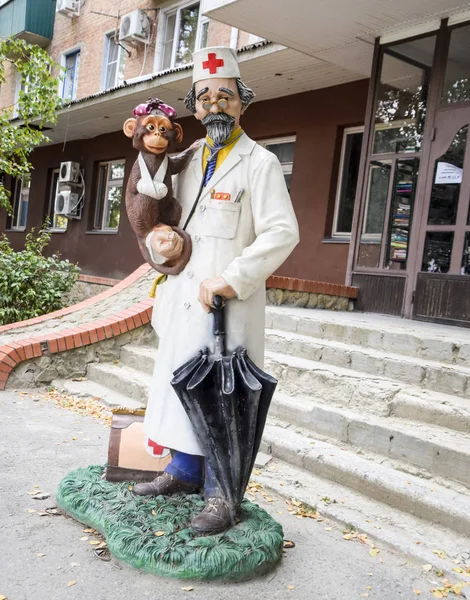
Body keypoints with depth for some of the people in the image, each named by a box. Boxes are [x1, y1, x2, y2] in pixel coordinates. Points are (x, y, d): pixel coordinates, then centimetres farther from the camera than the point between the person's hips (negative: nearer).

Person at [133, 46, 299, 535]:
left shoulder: (260, 163, -4)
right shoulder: (190, 161, 16)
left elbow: (282, 233, -13)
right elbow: (166, 216, 25)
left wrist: (230, 280, -20)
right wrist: (160, 243, 1)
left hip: (228, 305, -7)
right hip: (184, 300, 7)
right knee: (178, 383, 14)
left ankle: (220, 496, 11)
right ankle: (184, 472, 32)